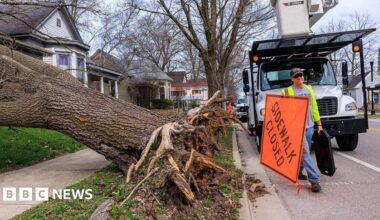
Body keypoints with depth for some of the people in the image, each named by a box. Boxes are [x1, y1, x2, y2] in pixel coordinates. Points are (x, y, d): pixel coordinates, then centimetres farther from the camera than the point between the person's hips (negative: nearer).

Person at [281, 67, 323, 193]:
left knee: (302, 151, 17)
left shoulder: (309, 89, 12)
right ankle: (314, 180, -6)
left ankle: (297, 171, 36)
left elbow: (314, 108, 15)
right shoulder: (287, 92, -6)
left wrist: (319, 124, 13)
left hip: (309, 126, 6)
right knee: (305, 152, -9)